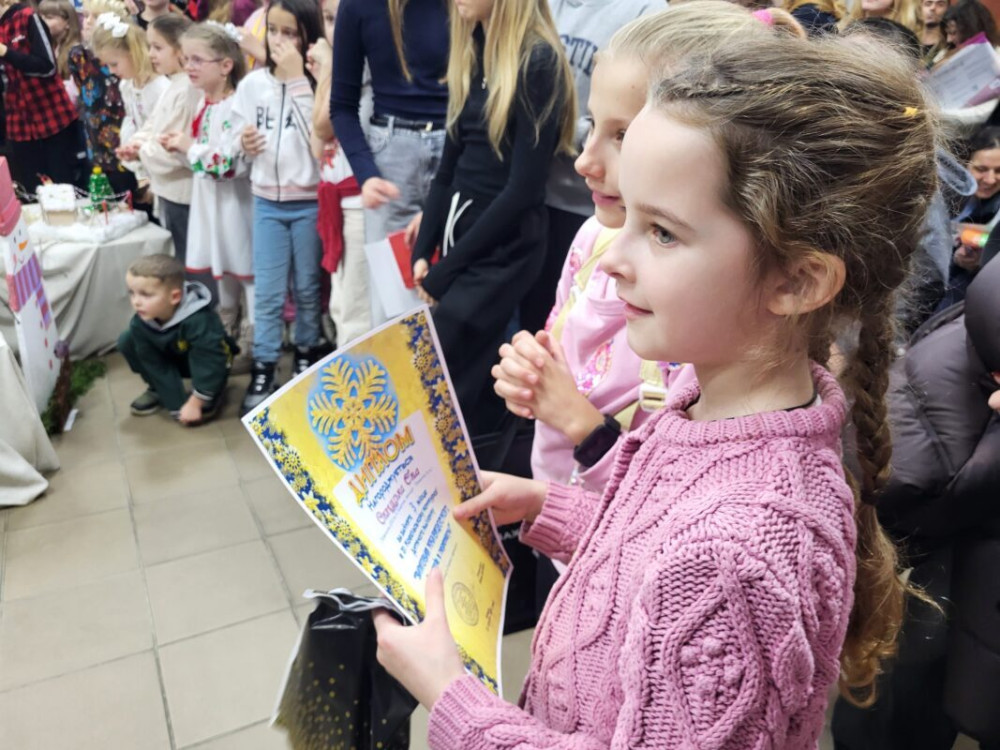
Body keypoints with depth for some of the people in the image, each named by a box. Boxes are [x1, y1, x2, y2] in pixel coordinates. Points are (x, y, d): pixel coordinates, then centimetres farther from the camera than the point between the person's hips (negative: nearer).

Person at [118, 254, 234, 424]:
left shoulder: (198, 321, -39)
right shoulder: (140, 322, -22)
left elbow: (212, 364, -36)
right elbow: (154, 363, -17)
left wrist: (194, 404, -32)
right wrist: (178, 403, -20)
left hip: (207, 362, -6)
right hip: (174, 359, 6)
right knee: (127, 342, -13)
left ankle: (210, 398, -7)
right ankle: (160, 390, 3)